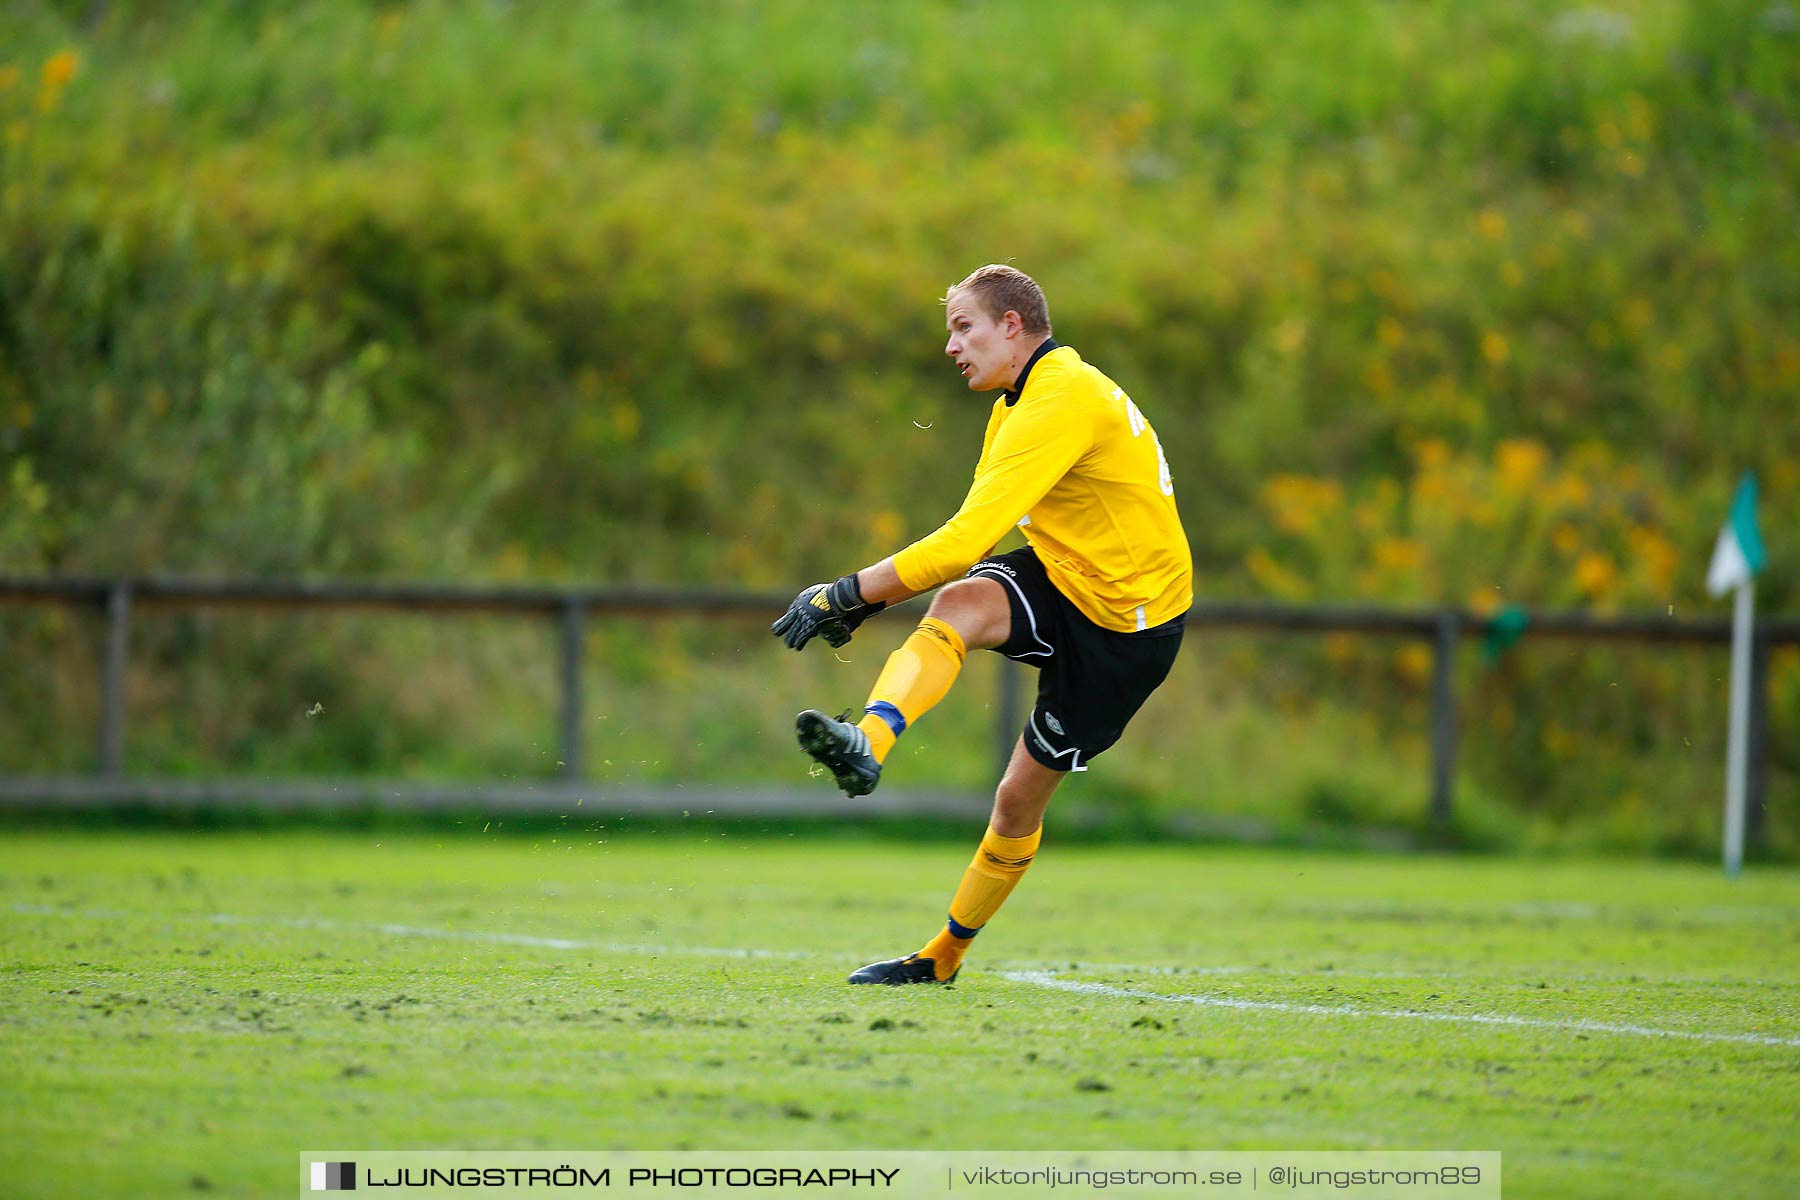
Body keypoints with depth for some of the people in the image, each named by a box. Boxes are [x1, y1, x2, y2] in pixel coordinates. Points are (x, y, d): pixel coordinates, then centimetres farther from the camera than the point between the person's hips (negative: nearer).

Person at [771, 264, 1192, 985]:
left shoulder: (1060, 402, -24)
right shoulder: (1022, 404, 9)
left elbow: (967, 539, -31)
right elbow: (972, 535, 15)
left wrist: (848, 594, -28)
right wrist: (872, 598, 0)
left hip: (1129, 618, -8)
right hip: (1056, 575, 8)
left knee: (1022, 796, -1)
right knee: (958, 605, -24)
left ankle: (948, 951, 14)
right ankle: (867, 745, -41)